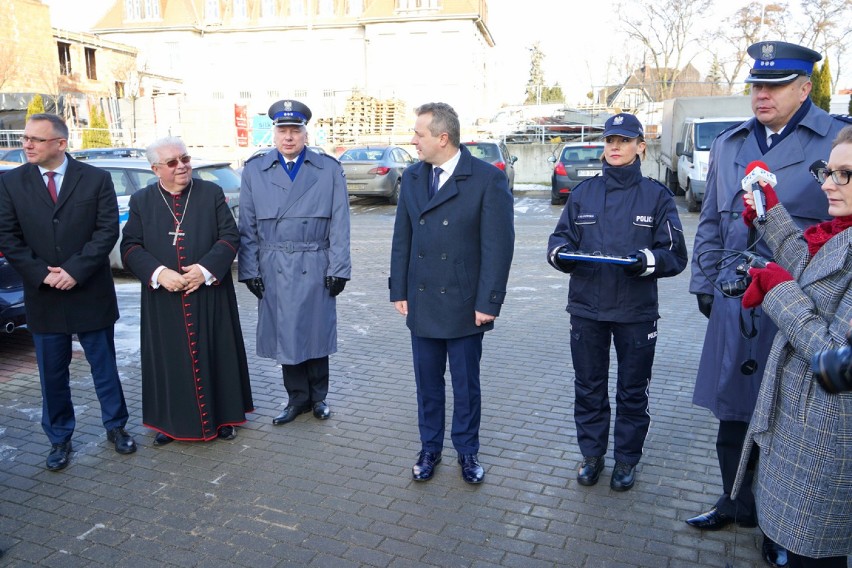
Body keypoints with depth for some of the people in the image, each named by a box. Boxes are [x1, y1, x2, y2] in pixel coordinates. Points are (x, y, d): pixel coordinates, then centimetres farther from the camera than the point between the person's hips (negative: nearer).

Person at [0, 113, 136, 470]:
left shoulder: (96, 179, -3)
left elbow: (107, 230, -9)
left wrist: (75, 270, -16)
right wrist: (41, 274, -13)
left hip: (91, 294, -1)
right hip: (43, 296, 2)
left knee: (104, 366, 10)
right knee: (52, 374, 12)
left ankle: (116, 427, 27)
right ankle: (59, 439, 27)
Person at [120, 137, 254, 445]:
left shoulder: (212, 193, 2)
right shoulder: (141, 201, 5)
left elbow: (230, 236, -2)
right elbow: (130, 246, 1)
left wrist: (206, 268, -16)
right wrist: (158, 272, -16)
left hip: (209, 295, -1)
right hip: (163, 300, 1)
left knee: (215, 354, 8)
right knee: (169, 359, 8)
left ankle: (222, 416, 23)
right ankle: (170, 421, 24)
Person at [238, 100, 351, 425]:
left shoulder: (330, 170, 2)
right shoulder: (254, 171, 5)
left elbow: (339, 225, -1)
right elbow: (247, 227, 5)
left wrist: (338, 270, -5)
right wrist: (250, 271, -1)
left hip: (315, 269, -1)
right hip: (274, 272, 1)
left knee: (316, 335, 10)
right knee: (285, 335, 8)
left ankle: (318, 397, 28)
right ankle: (297, 398, 26)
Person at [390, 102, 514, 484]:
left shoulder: (488, 179, -10)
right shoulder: (411, 177, 6)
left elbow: (498, 245, -12)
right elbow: (402, 239, 9)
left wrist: (488, 302, -14)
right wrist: (399, 291, 5)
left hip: (464, 305, -4)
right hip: (422, 303, 4)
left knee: (466, 385, 11)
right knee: (427, 383, 15)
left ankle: (467, 452, 30)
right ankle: (430, 448, 33)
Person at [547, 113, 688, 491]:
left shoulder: (656, 196, 0)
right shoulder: (583, 193, 7)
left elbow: (675, 254, -4)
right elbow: (560, 237, 6)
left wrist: (647, 260, -25)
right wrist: (561, 252, -18)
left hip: (636, 312, -2)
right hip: (586, 308, 2)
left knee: (633, 390, 11)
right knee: (588, 387, 12)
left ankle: (627, 459, 29)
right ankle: (592, 453, 30)